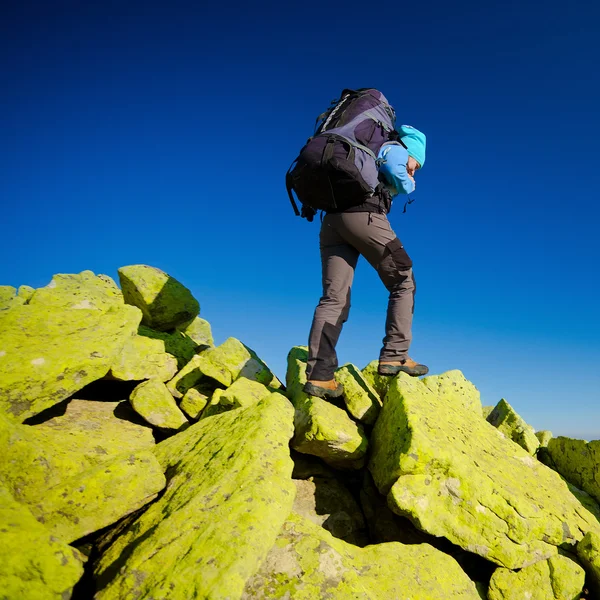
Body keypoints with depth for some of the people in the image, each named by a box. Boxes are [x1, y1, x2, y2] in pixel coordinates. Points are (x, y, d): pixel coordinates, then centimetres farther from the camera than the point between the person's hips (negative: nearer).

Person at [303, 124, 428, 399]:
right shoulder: (396, 149, 16)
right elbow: (393, 170, -7)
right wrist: (409, 185, 13)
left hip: (332, 219, 7)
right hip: (364, 215, -7)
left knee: (334, 298, -4)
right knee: (403, 282, 5)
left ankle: (319, 375, -15)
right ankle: (394, 356, -6)